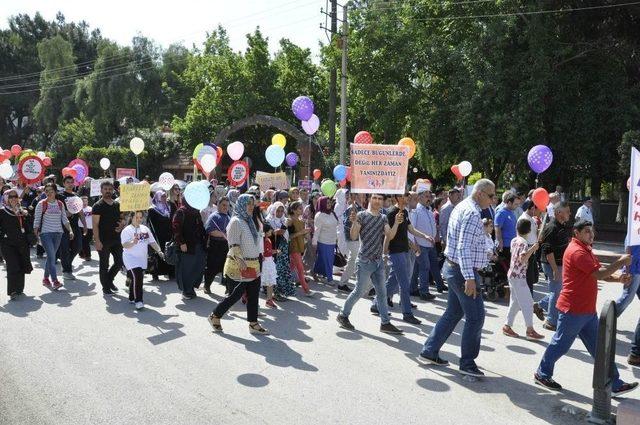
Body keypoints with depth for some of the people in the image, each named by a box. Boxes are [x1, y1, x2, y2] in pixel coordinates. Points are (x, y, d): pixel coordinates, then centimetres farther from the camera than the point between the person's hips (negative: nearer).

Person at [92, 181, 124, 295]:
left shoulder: (117, 204, 11)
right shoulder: (98, 206, -7)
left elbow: (121, 219, 23)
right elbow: (95, 225, -11)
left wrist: (121, 226, -1)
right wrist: (97, 241, -18)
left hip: (116, 239, 6)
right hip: (103, 240, -5)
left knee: (119, 262, 8)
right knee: (104, 264, 5)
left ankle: (109, 280, 30)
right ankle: (105, 287, 16)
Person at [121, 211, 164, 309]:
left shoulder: (145, 229, 10)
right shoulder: (127, 230, -9)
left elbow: (152, 242, 13)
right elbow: (125, 245, -20)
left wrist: (159, 251, 1)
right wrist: (133, 242, -39)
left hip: (142, 259, 6)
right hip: (131, 258, -6)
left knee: (139, 279, 12)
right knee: (137, 277, -19)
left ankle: (132, 298, 30)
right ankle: (138, 301, -14)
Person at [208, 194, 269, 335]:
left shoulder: (249, 221, 14)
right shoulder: (236, 221, -13)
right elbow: (233, 244, -20)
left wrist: (257, 257, 19)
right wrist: (240, 260, -27)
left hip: (252, 264, 8)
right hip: (239, 266, -8)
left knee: (253, 295, 8)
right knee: (236, 294, -2)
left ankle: (253, 324, 16)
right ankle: (215, 316, 16)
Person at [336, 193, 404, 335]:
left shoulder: (383, 218, 10)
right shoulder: (362, 215, -7)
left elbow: (390, 236, 0)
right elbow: (353, 236, -13)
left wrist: (396, 223, -15)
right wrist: (354, 222, -30)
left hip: (379, 261, 6)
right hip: (365, 261, -6)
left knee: (382, 293, 8)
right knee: (360, 291, -2)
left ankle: (385, 323, 16)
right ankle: (343, 315, 16)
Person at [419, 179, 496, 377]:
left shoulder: (462, 206, 13)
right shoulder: (472, 214, -19)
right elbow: (465, 248, -27)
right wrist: (469, 278, -30)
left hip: (453, 267, 10)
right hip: (463, 271, -10)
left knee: (454, 312, 17)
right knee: (475, 316, -1)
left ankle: (429, 352, 23)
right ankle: (467, 363, 10)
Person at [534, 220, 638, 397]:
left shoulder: (585, 249, 16)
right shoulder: (576, 251, -19)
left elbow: (599, 273, 14)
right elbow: (598, 274, -26)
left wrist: (618, 279, -5)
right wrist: (620, 262, -18)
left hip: (588, 310, 10)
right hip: (573, 309, -10)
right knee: (560, 344, 4)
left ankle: (614, 385, 18)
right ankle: (542, 374, 20)